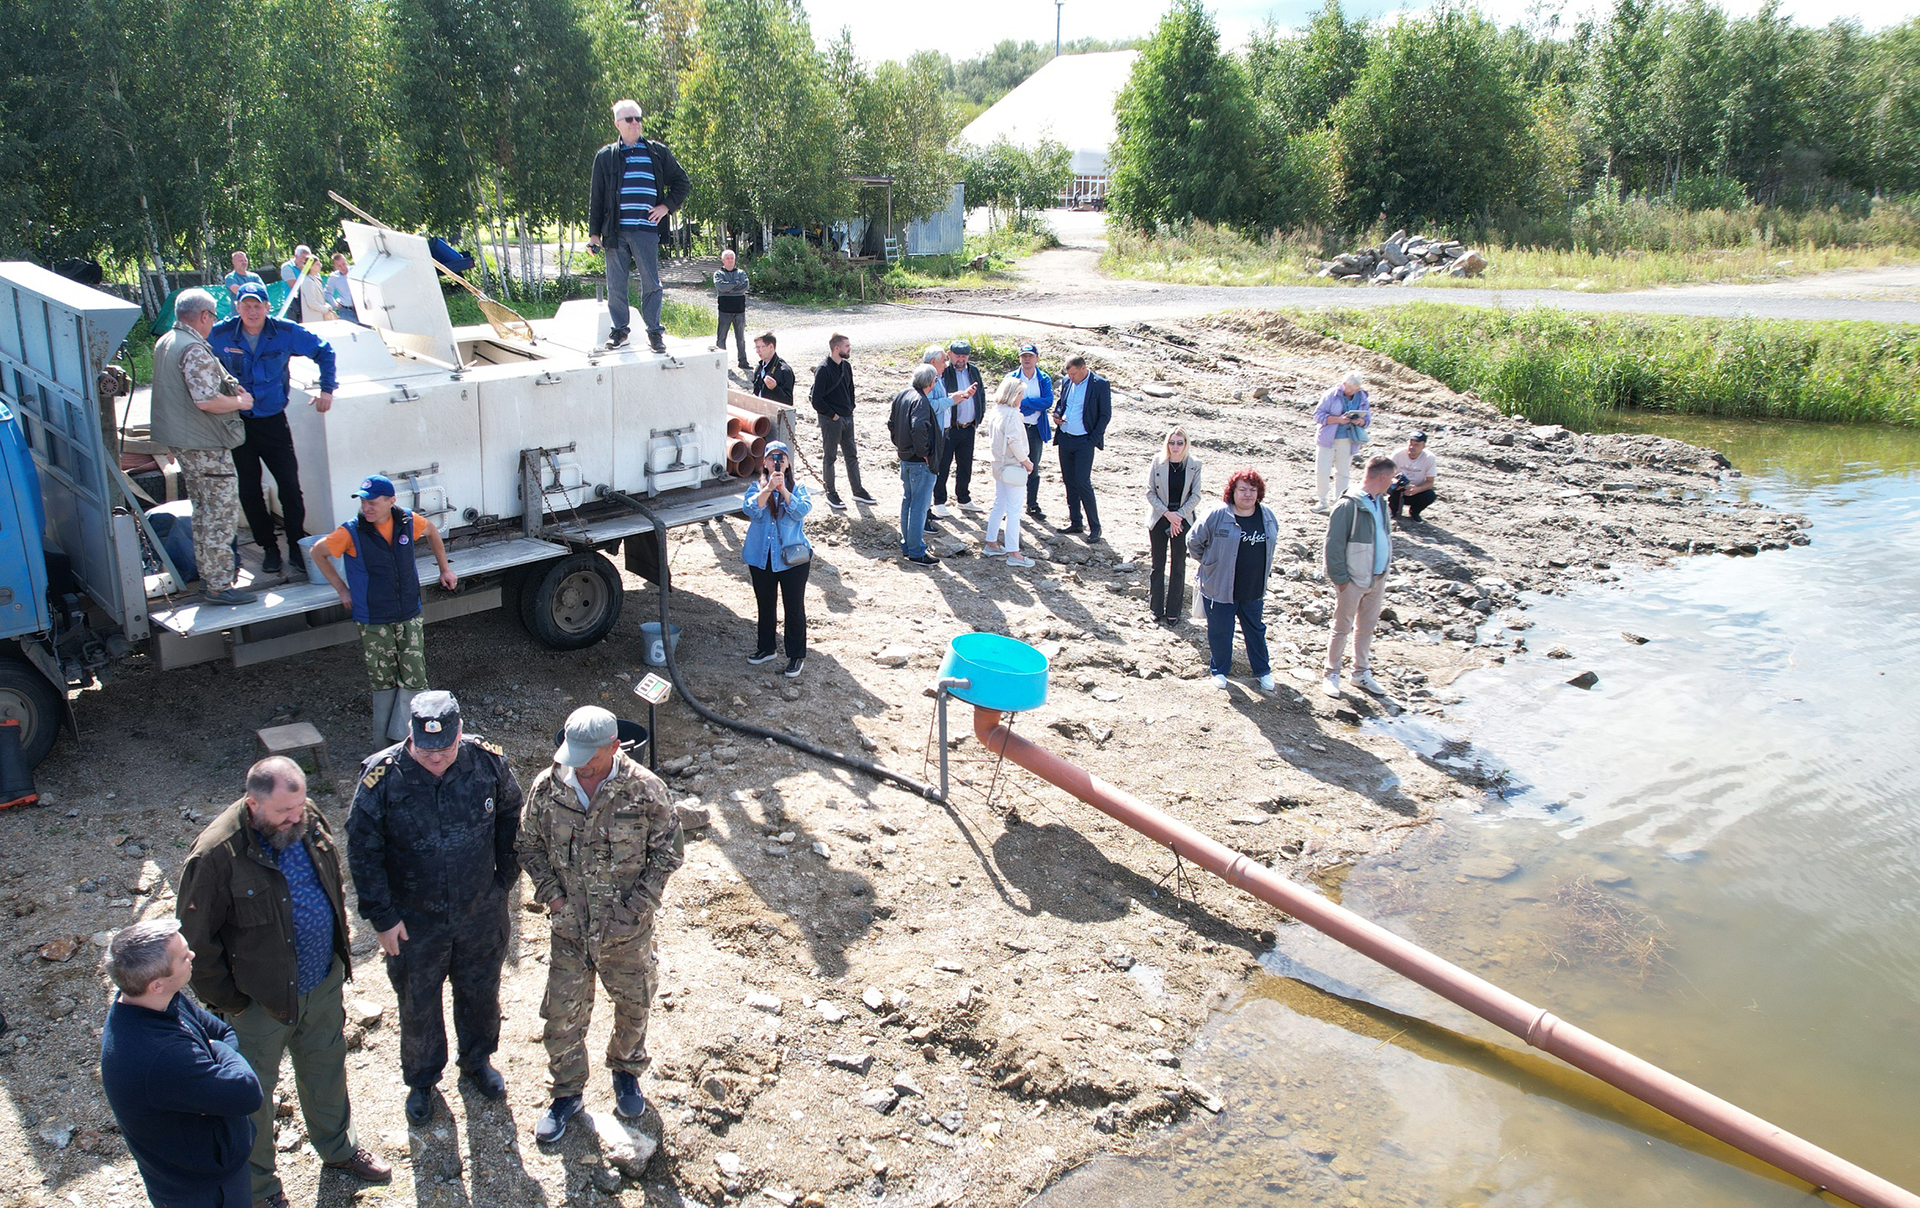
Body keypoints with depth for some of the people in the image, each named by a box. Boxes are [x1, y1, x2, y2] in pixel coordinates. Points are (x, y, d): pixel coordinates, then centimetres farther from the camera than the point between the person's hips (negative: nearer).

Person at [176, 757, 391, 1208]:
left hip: (324, 985, 6)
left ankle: (338, 1147, 51)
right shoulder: (216, 855, -28)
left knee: (326, 1071, 26)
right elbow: (195, 938, -18)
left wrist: (340, 955, 14)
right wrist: (226, 1001, -12)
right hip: (260, 1001, -5)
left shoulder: (310, 823, -8)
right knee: (254, 1095, 15)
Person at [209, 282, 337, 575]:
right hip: (236, 422, 1)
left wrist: (327, 389, 1)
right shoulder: (219, 335, -6)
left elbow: (323, 351, 7)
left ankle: (297, 547, 8)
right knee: (249, 490, 4)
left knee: (290, 485, -4)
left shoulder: (285, 332, -7)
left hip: (273, 420, -1)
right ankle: (269, 548, 17)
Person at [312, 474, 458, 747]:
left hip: (410, 617, 2)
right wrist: (341, 589, 4)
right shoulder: (351, 532, -13)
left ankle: (402, 738, 8)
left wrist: (444, 569, 21)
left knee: (414, 679, -1)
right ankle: (384, 745, 18)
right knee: (383, 682, 6)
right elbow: (318, 552, 3)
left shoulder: (408, 521, -5)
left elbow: (432, 531, 19)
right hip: (374, 622, -2)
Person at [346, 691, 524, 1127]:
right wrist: (383, 917, -10)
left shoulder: (488, 762, -17)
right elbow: (363, 852, -12)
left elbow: (510, 817, 2)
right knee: (417, 1005, 18)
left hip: (482, 912, 2)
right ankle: (422, 1081, 44)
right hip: (414, 921, -1)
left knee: (480, 992, 22)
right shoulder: (382, 777, -23)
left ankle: (478, 1060, 50)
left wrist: (505, 878, 4)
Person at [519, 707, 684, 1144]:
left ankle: (627, 1071, 46)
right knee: (563, 1014, 9)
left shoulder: (645, 790, -17)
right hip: (569, 926, 1)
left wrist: (639, 904, -12)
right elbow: (531, 846, 4)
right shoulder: (547, 787, -11)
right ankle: (567, 1092, 33)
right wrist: (551, 893, -8)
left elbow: (668, 850, -6)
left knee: (632, 1005, 19)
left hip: (627, 927, -1)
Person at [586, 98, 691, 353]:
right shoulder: (606, 156, 10)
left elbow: (681, 182, 17)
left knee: (651, 283, -2)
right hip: (615, 231, 1)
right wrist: (594, 232, 7)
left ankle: (654, 330, 7)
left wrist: (667, 206, 2)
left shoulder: (657, 152, 9)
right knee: (616, 284, 3)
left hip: (646, 229, -1)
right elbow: (596, 197, 11)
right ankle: (620, 329, 15)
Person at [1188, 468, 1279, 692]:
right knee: (1220, 632, 9)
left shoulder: (1268, 516, 0)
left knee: (1256, 631, 17)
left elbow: (1272, 541, 19)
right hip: (1220, 588, -4)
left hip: (1254, 590, 4)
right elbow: (1194, 541, -6)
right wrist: (1209, 564, 3)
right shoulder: (1217, 516, -15)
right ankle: (1219, 670, 29)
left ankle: (1263, 670, 33)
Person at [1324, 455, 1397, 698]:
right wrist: (1340, 578, -16)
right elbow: (1334, 543, -17)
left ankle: (1361, 673, 30)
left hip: (1378, 578, 8)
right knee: (1342, 628, 6)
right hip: (1353, 580, -8)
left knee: (1367, 627, 17)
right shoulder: (1350, 505, -19)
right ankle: (1332, 674, 19)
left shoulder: (1381, 501, 6)